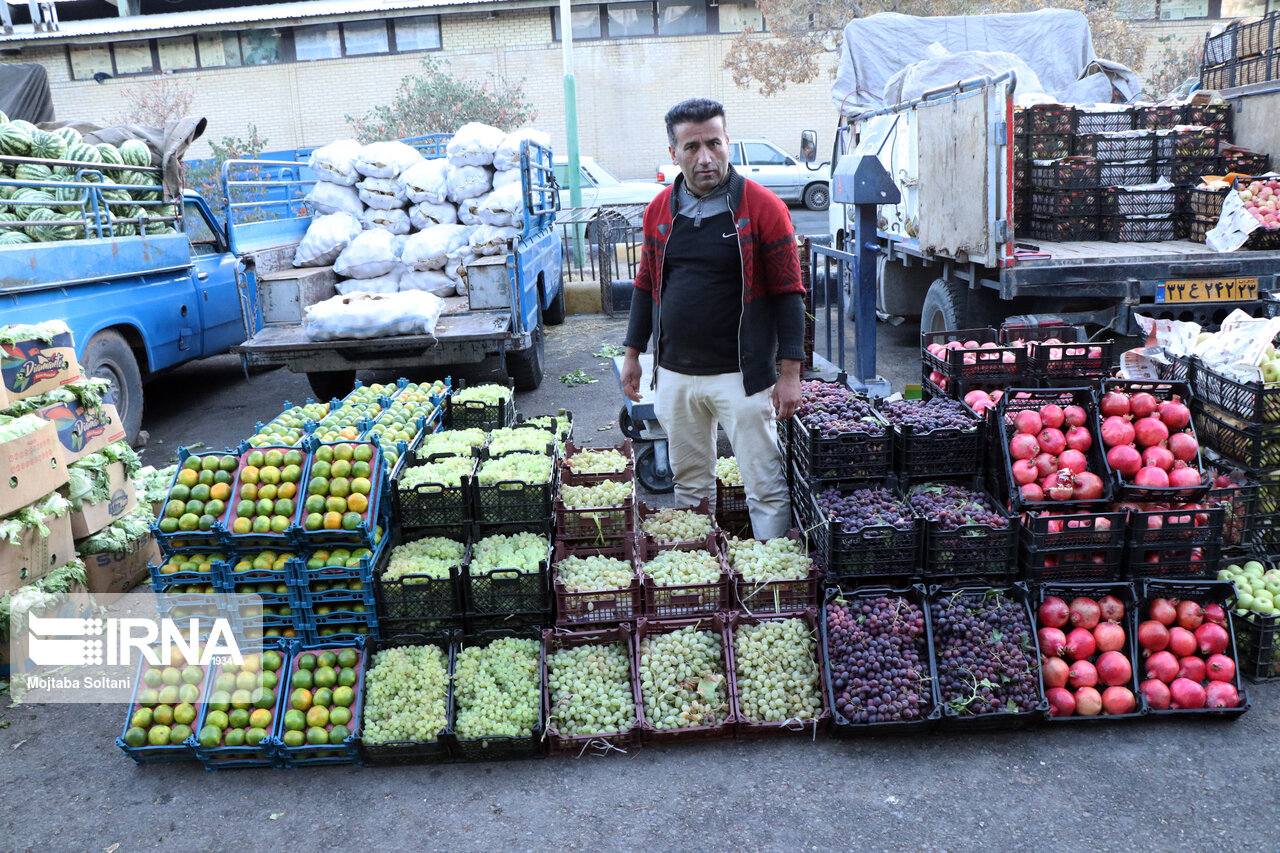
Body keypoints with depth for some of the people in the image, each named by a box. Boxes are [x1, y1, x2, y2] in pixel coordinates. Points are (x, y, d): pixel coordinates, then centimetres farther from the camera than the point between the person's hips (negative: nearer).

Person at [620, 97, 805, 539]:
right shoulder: (660, 210, 6)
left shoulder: (762, 207, -8)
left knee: (765, 489, -1)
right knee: (689, 484, 16)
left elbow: (788, 292, -8)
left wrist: (790, 373, -12)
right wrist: (632, 353, 14)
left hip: (742, 374, -4)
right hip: (674, 374, 5)